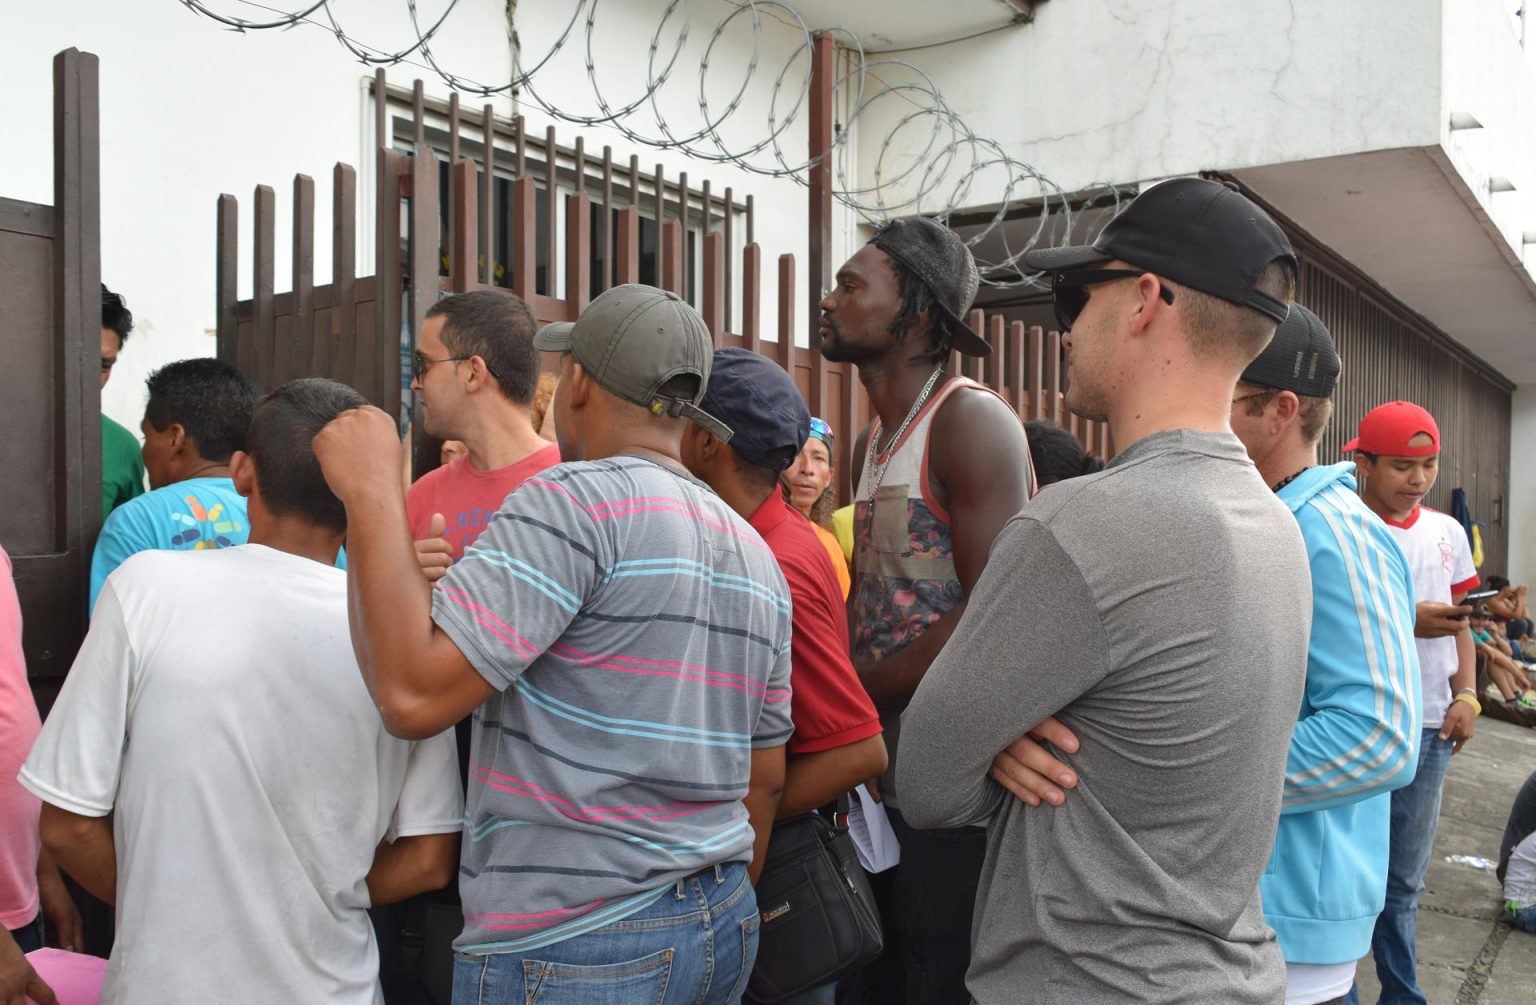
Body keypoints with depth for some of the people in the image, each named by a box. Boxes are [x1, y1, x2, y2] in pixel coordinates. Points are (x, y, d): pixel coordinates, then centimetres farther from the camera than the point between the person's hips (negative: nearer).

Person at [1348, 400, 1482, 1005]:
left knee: (1403, 881, 17)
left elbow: (1458, 624, 14)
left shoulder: (1448, 533, 8)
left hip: (1429, 729, 5)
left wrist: (1466, 694, 1)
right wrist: (1406, 623, -22)